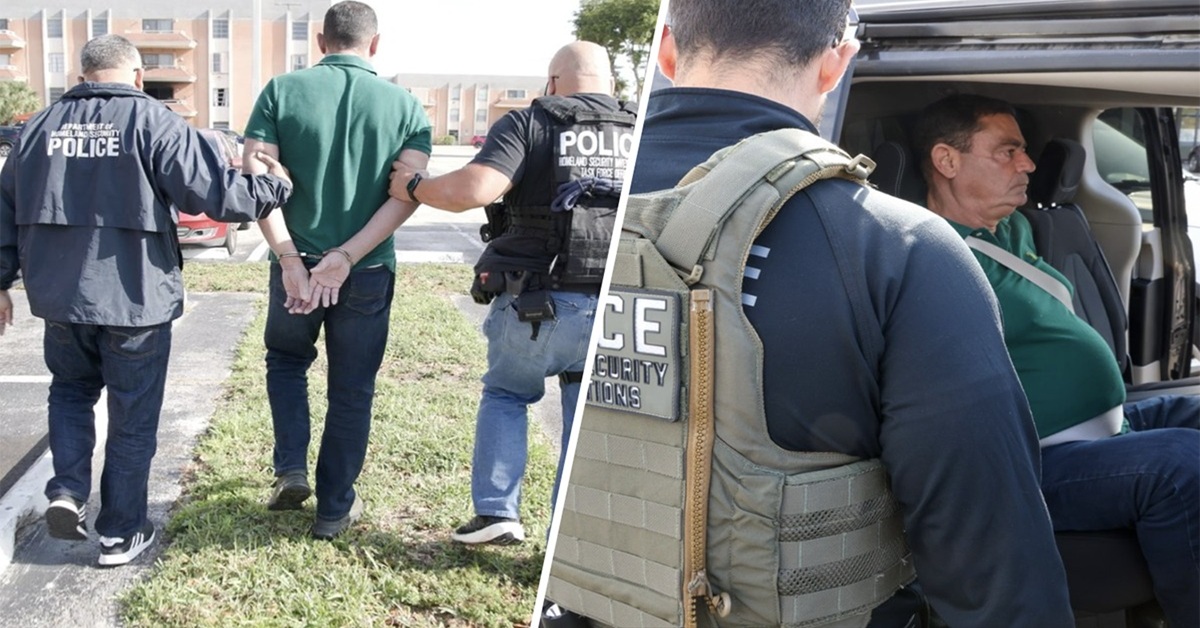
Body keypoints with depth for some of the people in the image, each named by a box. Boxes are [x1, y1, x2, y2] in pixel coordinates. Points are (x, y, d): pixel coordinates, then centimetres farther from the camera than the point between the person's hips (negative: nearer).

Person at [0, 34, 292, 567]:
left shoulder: (43, 125, 6)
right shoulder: (153, 123, -10)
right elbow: (212, 192, -16)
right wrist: (274, 187, 0)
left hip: (60, 298, 4)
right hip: (135, 301, -4)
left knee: (71, 389, 28)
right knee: (132, 420, 9)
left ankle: (67, 492, 12)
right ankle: (120, 534, 18)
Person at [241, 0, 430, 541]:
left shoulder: (282, 91, -2)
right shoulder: (404, 105, 0)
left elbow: (255, 178, -11)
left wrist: (289, 257, -13)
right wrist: (346, 256, -14)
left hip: (295, 265, 0)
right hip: (368, 273, 0)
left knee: (286, 358, 27)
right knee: (352, 389, 13)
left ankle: (291, 469, 14)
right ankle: (334, 508, 20)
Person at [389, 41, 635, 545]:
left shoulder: (530, 123, -1)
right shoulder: (642, 134, 10)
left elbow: (474, 189, -15)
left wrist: (413, 187, 1)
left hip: (538, 305, -2)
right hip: (617, 310, 2)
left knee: (505, 395, 23)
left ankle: (496, 512, 15)